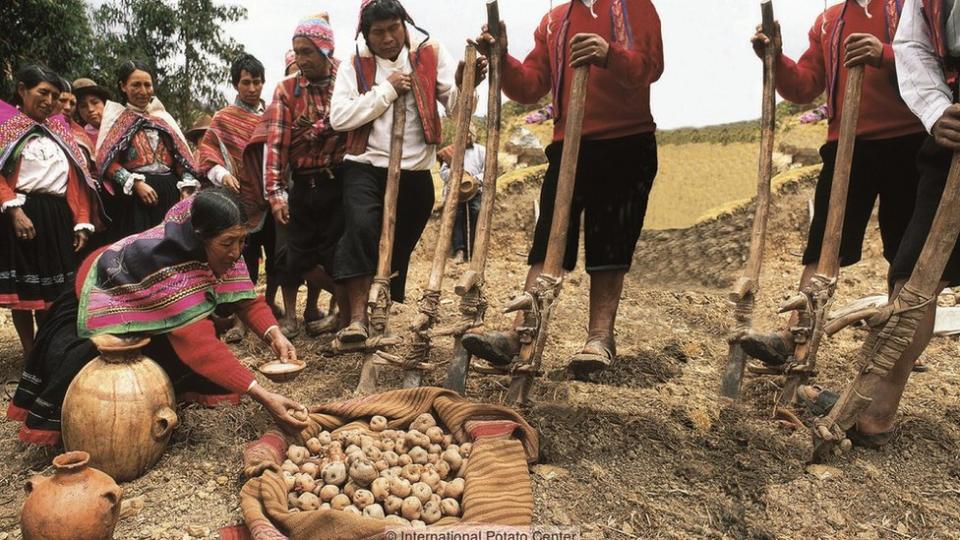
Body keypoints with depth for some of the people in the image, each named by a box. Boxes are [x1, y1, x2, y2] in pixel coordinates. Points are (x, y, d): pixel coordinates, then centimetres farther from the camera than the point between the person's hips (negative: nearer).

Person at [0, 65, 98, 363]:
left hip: (57, 215, 4)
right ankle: (30, 353, 11)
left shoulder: (59, 128, 17)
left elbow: (76, 177, 12)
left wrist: (82, 221, 5)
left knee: (53, 287, 7)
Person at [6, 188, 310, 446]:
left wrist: (274, 335, -39)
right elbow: (200, 345, -52)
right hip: (100, 301, -6)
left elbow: (247, 299, -18)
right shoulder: (165, 263, -46)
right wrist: (263, 397, -57)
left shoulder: (218, 250, -25)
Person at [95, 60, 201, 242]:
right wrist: (135, 183, -16)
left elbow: (182, 155, 12)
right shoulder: (115, 116, 7)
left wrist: (186, 187, -2)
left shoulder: (163, 117, 17)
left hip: (170, 192, 3)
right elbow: (107, 162, -2)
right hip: (133, 196, -3)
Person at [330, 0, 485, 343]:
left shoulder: (431, 55, 4)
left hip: (415, 174, 1)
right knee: (361, 229, -26)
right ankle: (357, 318, -21)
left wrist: (464, 84, -29)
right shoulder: (354, 67, 5)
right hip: (366, 168, -1)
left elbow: (458, 107, -6)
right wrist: (386, 89, -10)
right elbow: (339, 118, -8)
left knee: (398, 251, 9)